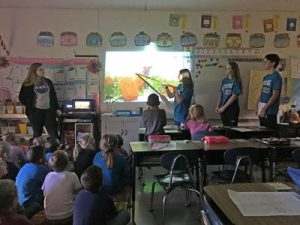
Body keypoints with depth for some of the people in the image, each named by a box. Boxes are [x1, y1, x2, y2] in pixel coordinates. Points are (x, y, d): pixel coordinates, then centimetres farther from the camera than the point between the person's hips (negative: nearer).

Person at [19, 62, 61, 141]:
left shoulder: (48, 82, 10)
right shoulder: (28, 84, -1)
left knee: (54, 133, -1)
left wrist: (57, 108, 9)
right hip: (36, 111, -2)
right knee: (37, 134, 7)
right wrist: (30, 106, -3)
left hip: (49, 110, 2)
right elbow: (22, 98, 4)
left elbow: (53, 96, 13)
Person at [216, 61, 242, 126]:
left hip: (232, 108, -6)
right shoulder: (224, 80, 10)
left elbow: (234, 96, -14)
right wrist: (218, 106, 4)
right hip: (223, 109, 6)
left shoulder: (236, 81, -8)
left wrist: (224, 107, -15)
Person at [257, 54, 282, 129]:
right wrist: (258, 107, 11)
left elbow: (275, 95, -16)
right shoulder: (265, 77, 16)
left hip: (270, 111, -8)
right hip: (262, 111, 8)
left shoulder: (276, 77, -9)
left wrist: (264, 109, -18)